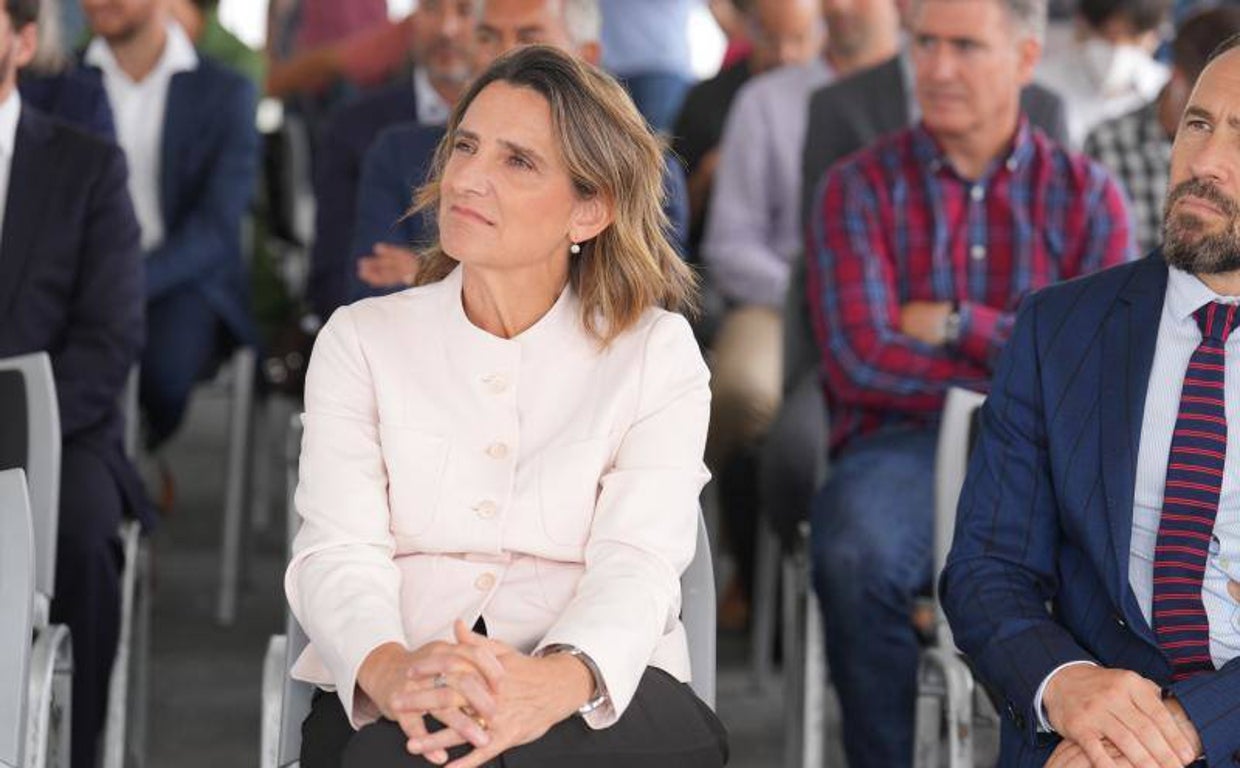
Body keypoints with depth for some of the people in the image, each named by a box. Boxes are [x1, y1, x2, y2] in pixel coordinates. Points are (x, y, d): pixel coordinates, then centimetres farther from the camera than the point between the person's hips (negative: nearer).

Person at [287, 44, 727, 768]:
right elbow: (339, 551, -3)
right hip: (395, 704, 1)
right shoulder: (362, 340, 11)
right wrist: (389, 669, -28)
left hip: (603, 696, -1)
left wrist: (557, 681, -31)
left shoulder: (657, 353, 8)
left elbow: (637, 564, -7)